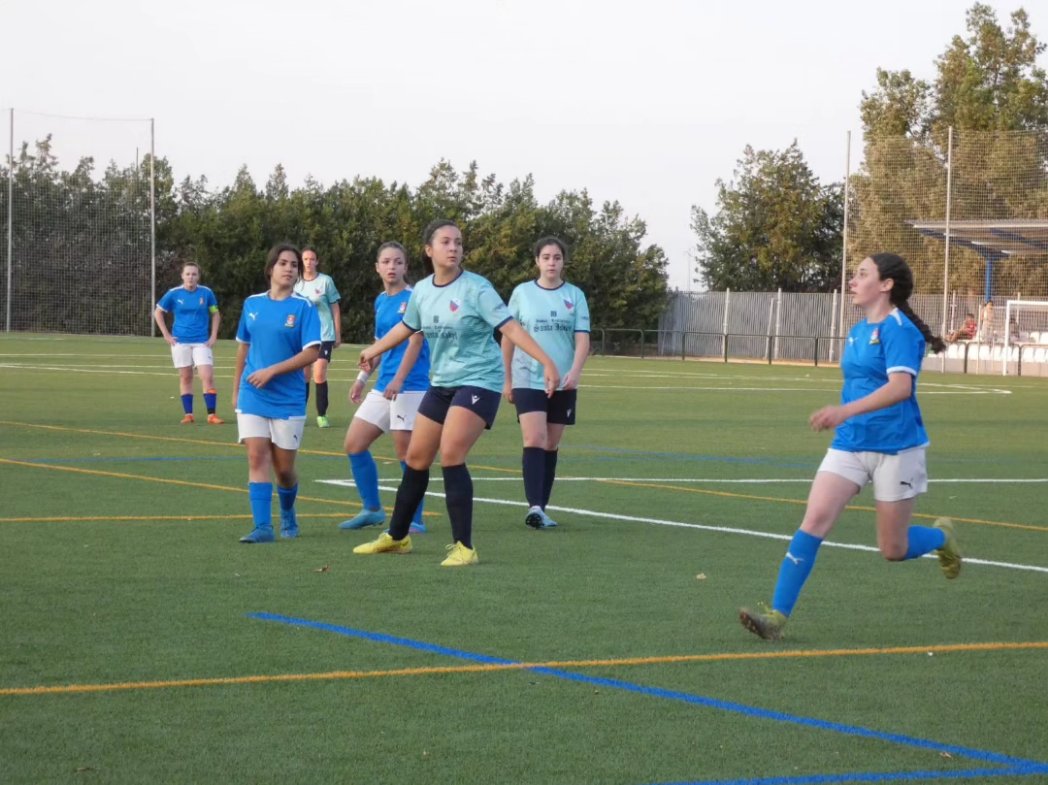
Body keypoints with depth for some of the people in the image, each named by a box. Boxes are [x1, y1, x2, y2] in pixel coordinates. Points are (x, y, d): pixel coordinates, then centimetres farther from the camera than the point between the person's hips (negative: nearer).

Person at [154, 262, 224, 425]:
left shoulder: (206, 293, 1)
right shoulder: (174, 294, -1)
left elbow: (215, 314, 13)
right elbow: (158, 313, 9)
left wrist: (213, 336, 4)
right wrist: (166, 335, 3)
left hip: (201, 342, 0)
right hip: (181, 342, 0)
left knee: (208, 376, -11)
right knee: (185, 377, 4)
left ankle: (212, 414, -10)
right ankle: (188, 414, 11)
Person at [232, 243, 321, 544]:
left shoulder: (304, 307, -5)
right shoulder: (252, 304, 7)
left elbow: (312, 353, -12)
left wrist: (272, 371, -17)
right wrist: (236, 388, 17)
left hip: (288, 399, -2)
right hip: (252, 396, 2)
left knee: (284, 468, 4)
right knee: (257, 458, -10)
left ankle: (288, 517, 31)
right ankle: (262, 527, -12)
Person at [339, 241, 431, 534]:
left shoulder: (414, 298, -8)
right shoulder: (381, 301, 14)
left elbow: (415, 341, -15)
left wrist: (398, 380, -23)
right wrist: (363, 377, 21)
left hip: (409, 387, -8)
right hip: (383, 388, 8)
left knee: (406, 454, -5)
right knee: (354, 444, 6)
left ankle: (415, 519, 4)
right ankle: (372, 509, 18)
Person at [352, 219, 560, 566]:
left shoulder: (476, 288, -14)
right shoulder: (422, 291, 4)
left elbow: (510, 327, -19)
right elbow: (406, 327, 24)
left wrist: (547, 362, -29)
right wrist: (374, 350, 39)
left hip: (478, 381, -7)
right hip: (441, 383, 7)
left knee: (451, 455, -20)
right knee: (416, 458, 12)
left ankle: (463, 546, -13)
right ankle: (396, 536, 30)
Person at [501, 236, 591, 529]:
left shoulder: (575, 295, 4)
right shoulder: (522, 293, 3)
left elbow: (582, 339, -2)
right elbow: (508, 337, 9)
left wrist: (575, 371, -19)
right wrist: (506, 380, 9)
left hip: (563, 384, 2)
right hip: (528, 380, -2)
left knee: (551, 445, 7)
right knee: (534, 440, -16)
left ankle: (541, 508, 13)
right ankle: (534, 506, -24)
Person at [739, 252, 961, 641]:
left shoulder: (899, 329, -15)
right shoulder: (858, 332, 10)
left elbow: (901, 386, -29)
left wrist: (846, 410, -40)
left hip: (895, 448, -6)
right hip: (849, 444, 6)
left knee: (893, 550, 4)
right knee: (814, 521, -12)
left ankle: (941, 537, 38)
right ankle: (778, 615, -15)